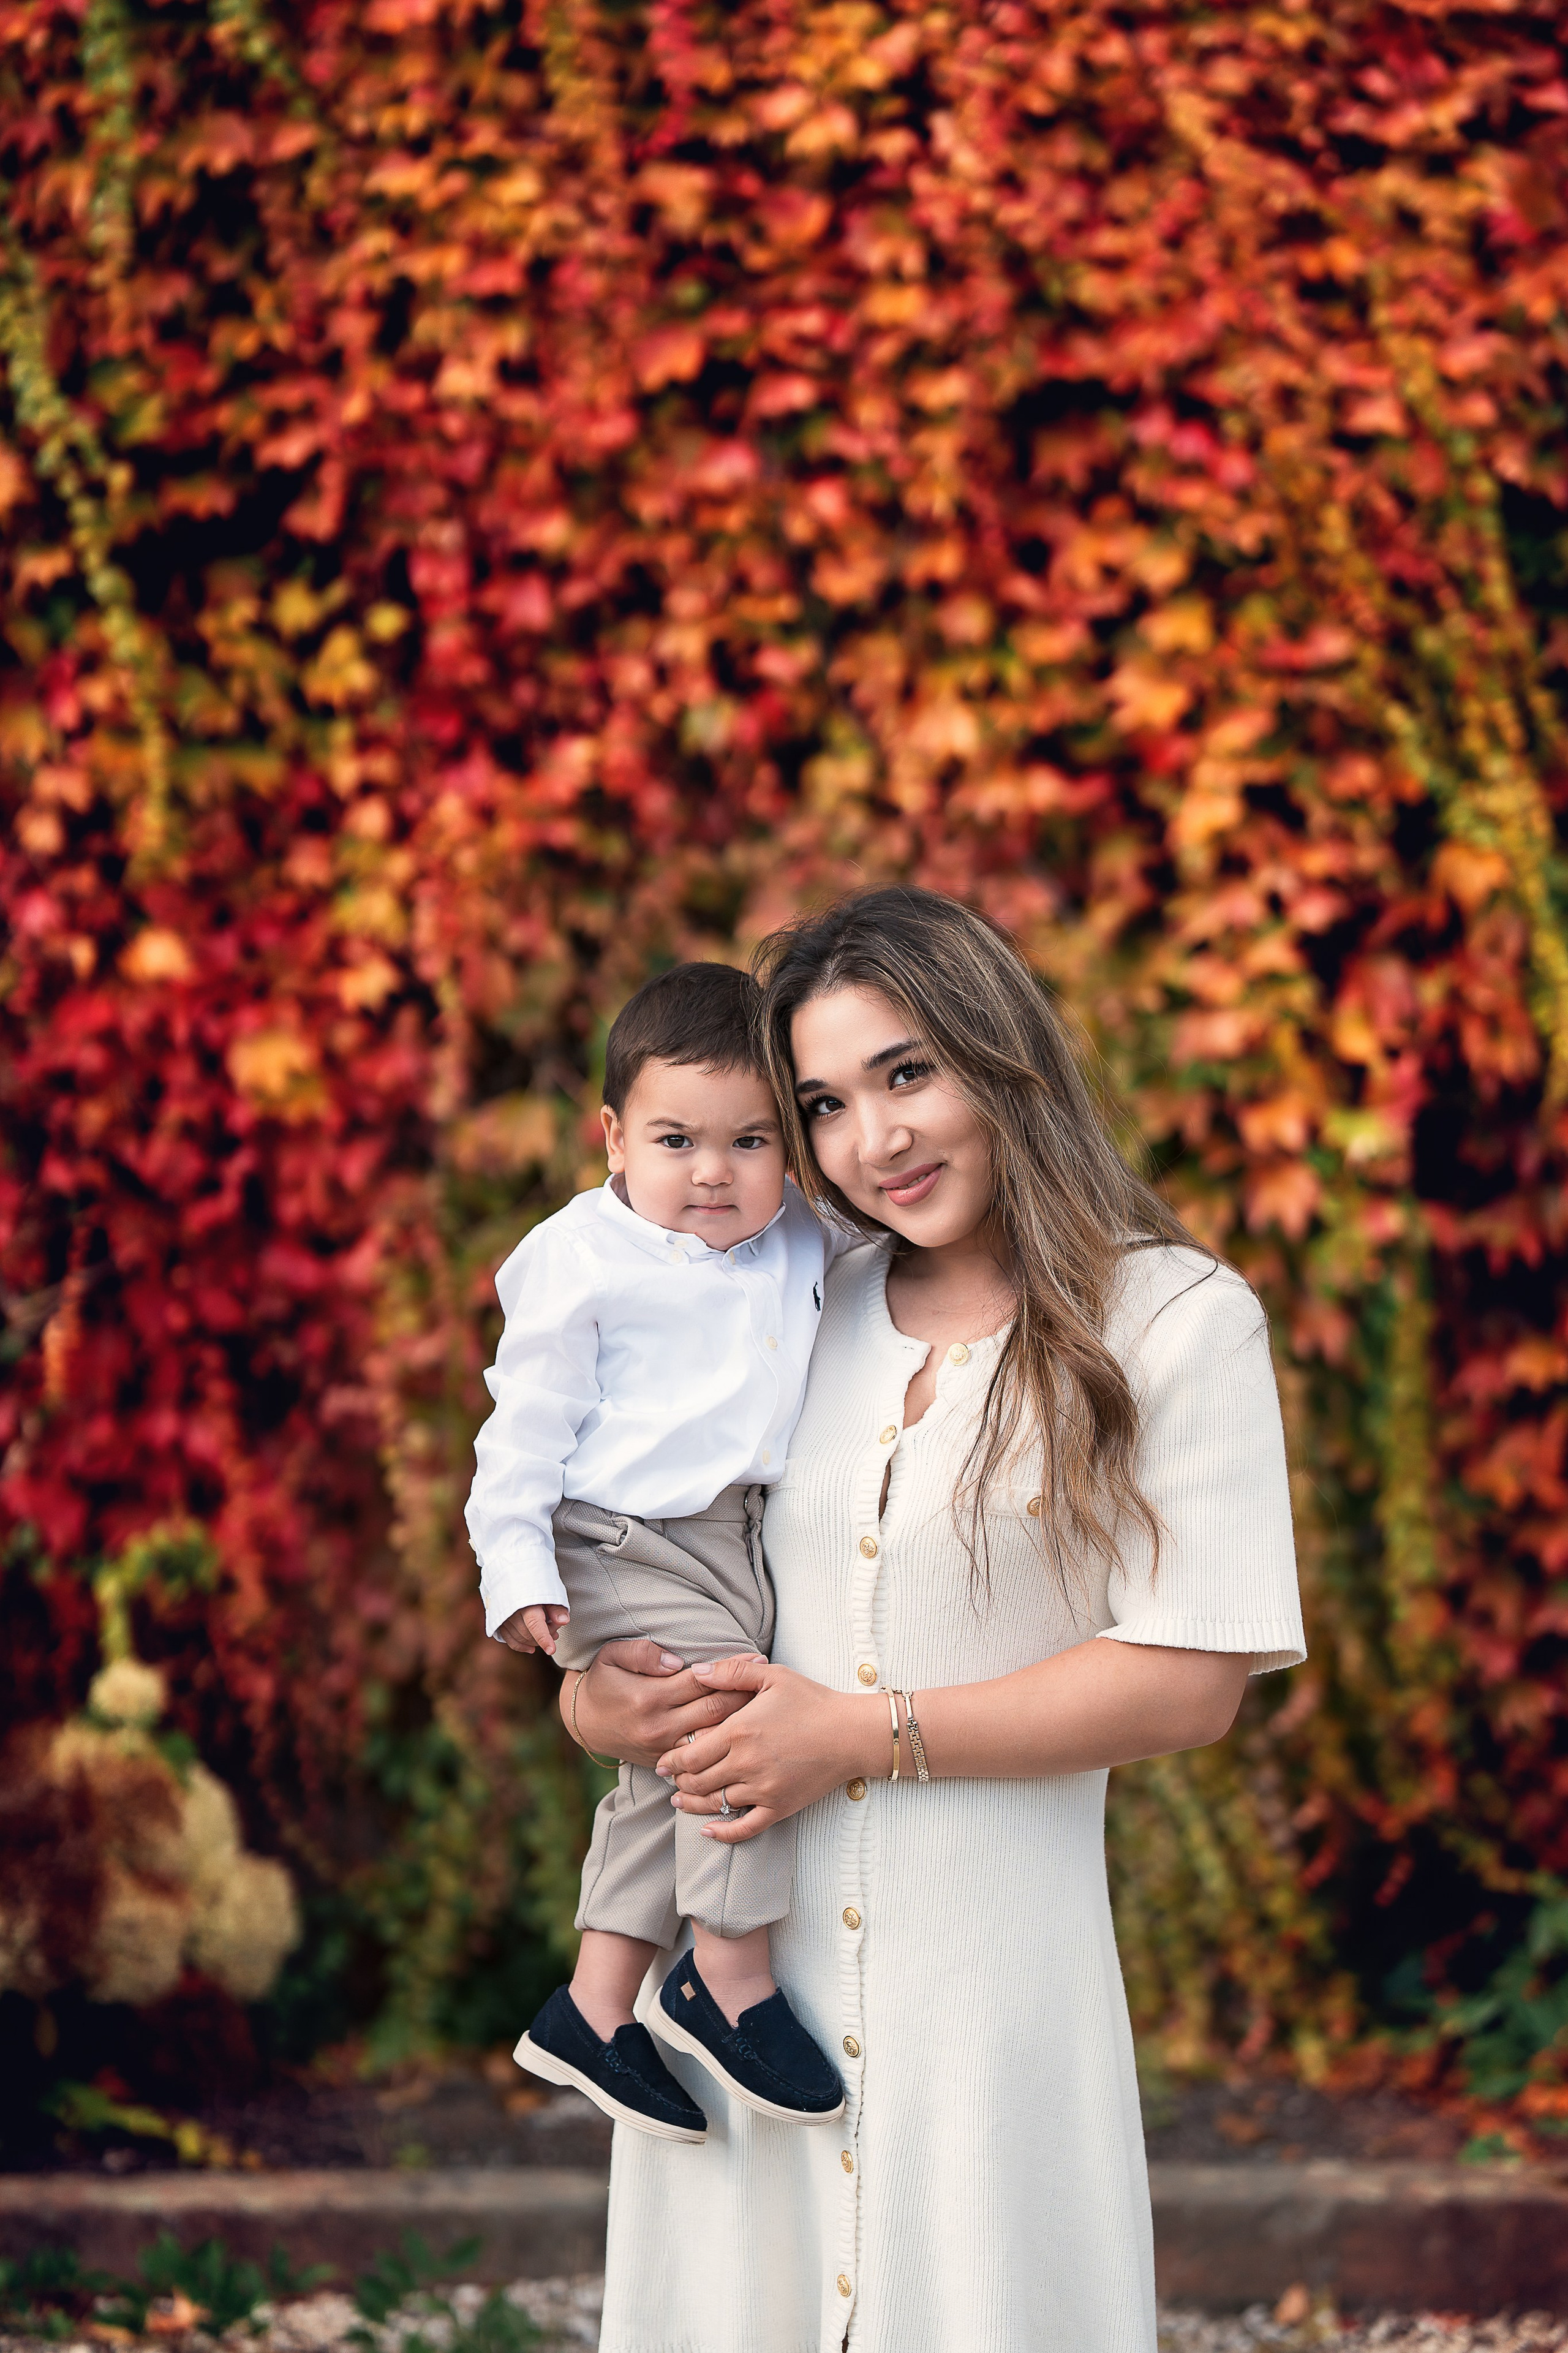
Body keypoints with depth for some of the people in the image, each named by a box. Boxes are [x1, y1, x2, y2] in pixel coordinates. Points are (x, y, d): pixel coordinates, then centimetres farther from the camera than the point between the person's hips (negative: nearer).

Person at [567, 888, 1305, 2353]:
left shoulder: (1177, 1323, -4)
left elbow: (1192, 1677, -10)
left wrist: (866, 1734, -12)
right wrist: (601, 1694, -5)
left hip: (990, 1949, -4)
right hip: (740, 1939, 4)